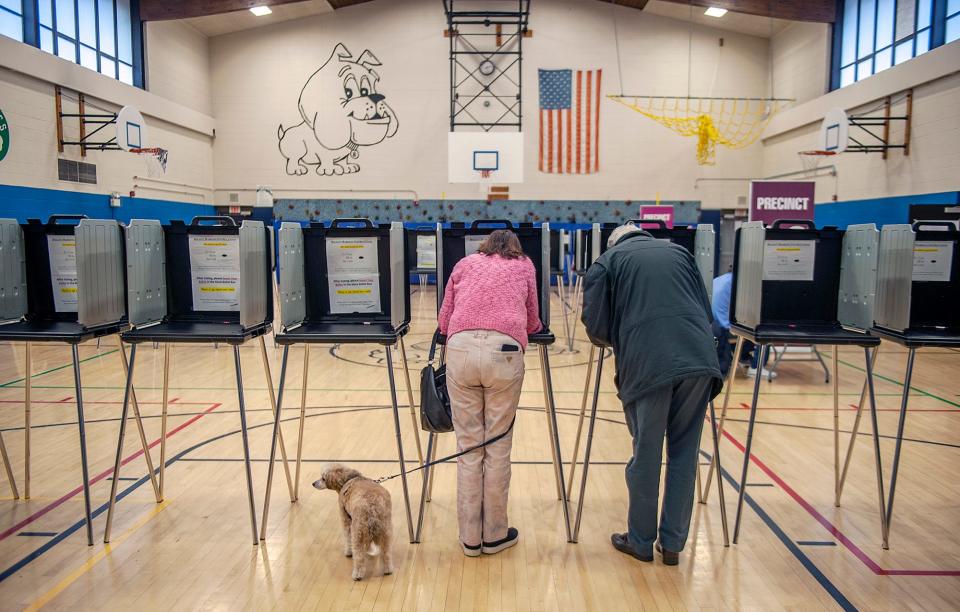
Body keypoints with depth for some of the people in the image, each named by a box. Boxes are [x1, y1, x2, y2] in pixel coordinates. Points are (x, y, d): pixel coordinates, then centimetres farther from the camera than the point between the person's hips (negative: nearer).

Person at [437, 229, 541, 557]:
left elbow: (443, 320, 22)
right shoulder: (525, 265, 24)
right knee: (497, 447, 7)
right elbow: (532, 323, 27)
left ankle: (470, 537, 15)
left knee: (468, 447, 7)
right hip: (504, 352, -1)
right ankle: (494, 535, 17)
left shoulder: (465, 263, 25)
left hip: (461, 348, 1)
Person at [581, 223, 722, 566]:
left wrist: (618, 342, 27)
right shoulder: (678, 251, 24)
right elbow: (705, 310, 22)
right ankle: (672, 543, 22)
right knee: (684, 453, 13)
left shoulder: (608, 260, 15)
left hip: (647, 364, -3)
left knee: (646, 455, 10)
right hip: (698, 358, 3)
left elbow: (597, 326, 7)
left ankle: (641, 542, 24)